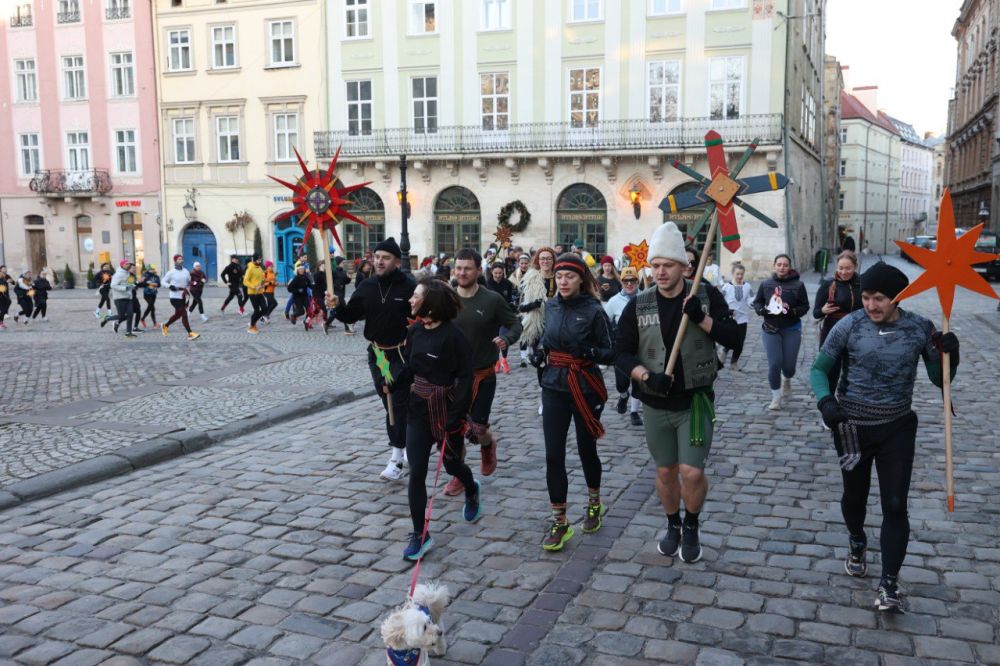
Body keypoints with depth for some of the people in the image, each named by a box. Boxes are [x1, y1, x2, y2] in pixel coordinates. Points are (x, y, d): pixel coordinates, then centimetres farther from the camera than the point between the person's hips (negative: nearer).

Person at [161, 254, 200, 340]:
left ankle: (165, 326, 43)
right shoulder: (171, 272, -6)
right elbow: (164, 281, 2)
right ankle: (190, 333, -9)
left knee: (178, 314, 18)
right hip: (175, 297, -6)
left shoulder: (186, 271, 8)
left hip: (184, 296, 6)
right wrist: (170, 286, -16)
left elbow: (189, 281, 20)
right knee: (184, 314, -10)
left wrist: (189, 286, -2)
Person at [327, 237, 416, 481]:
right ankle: (406, 442, 33)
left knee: (399, 403, -7)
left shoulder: (409, 287, -13)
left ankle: (396, 461, -6)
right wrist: (337, 306, -14)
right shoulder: (367, 286, 3)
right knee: (389, 402, 14)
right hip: (377, 353, 6)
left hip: (403, 354, -6)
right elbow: (351, 315, 5)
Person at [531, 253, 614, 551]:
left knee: (586, 448, 14)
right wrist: (539, 351, 1)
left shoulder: (594, 310, -11)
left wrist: (588, 351, -26)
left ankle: (594, 504, 40)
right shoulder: (551, 306, 3)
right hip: (554, 388, 3)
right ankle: (559, 522, 9)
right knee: (553, 455, -2)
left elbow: (611, 354, -8)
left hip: (585, 389, -3)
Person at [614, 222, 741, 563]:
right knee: (665, 471, 13)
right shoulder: (638, 305, -3)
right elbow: (622, 353, -4)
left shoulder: (707, 296, -4)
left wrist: (701, 318, -23)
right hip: (656, 404, 2)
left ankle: (692, 527, 20)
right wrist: (647, 377, -20)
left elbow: (731, 337, -8)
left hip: (696, 401, -2)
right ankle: (673, 525, 38)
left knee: (692, 471, -8)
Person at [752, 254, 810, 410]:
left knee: (789, 365, 4)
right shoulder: (766, 284, 0)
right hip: (770, 329, 0)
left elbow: (805, 306, -1)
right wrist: (762, 310, -11)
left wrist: (792, 311, -19)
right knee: (774, 364, -6)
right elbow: (757, 302, 10)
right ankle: (776, 397, 10)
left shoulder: (798, 285, -4)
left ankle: (787, 381, 42)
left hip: (792, 330, 0)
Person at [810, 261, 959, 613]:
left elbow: (940, 379, -1)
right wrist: (825, 400, -22)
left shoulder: (920, 328, -8)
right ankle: (857, 545, 48)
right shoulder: (849, 326, -12)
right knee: (855, 494, 18)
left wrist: (949, 355, -21)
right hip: (852, 426, 0)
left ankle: (889, 584, 5)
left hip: (897, 428, 0)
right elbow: (819, 369, -3)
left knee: (895, 505, -3)